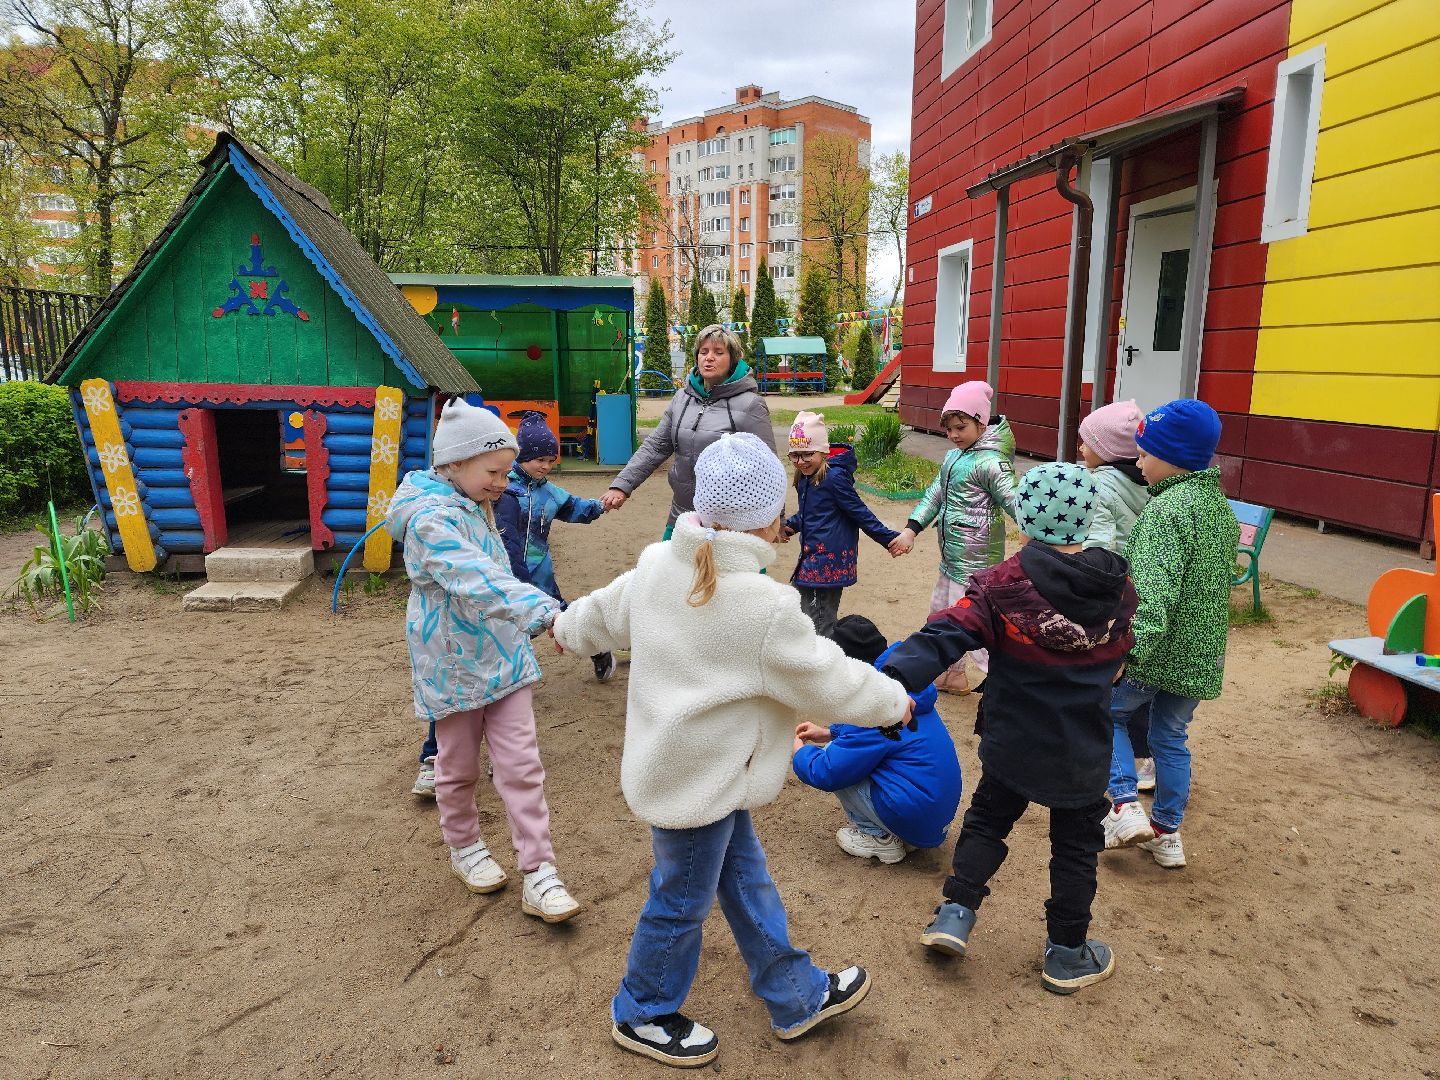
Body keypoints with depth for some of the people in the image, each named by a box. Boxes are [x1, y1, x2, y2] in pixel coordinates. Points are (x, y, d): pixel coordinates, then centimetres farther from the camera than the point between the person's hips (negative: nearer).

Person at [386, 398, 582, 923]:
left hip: (503, 656, 7)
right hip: (456, 664, -6)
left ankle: (539, 875, 8)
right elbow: (479, 581, -39)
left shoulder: (476, 507, 5)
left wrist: (532, 618, 22)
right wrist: (549, 611, -49)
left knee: (521, 766, 3)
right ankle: (464, 847, 39)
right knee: (459, 766, 15)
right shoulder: (431, 518, -23)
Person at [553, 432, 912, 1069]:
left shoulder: (657, 566, -5)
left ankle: (798, 997, 39)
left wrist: (569, 628, 36)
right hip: (699, 781, -8)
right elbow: (831, 679, -17)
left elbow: (607, 611, 13)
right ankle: (642, 1015, 38)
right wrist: (894, 701, 3)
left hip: (671, 763, 9)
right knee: (681, 901, 14)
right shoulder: (765, 608, -28)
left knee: (745, 879, 21)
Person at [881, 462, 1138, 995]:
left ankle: (955, 913, 20)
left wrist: (894, 679, -36)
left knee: (987, 819, 23)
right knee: (1075, 845, 18)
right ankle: (1066, 955, 29)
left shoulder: (1005, 584, -20)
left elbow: (947, 634, -30)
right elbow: (1122, 653, 9)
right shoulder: (1118, 585, -7)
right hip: (1083, 751, 2)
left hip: (1011, 742, -1)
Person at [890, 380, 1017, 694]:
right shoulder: (952, 457, 11)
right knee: (941, 610, 21)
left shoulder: (989, 462, -16)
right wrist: (911, 529, 4)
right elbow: (934, 494, 14)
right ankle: (953, 674, 39)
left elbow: (1016, 503, -23)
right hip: (952, 557, 10)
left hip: (976, 559, -10)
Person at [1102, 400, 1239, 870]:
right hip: (1201, 655, 8)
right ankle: (1167, 833, 29)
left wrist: (1126, 652, -39)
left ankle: (1125, 808, 6)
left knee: (1107, 713, 15)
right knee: (1172, 737, 20)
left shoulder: (1166, 509, -22)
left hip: (1154, 653, -8)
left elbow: (1152, 593, -34)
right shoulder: (1222, 508, 8)